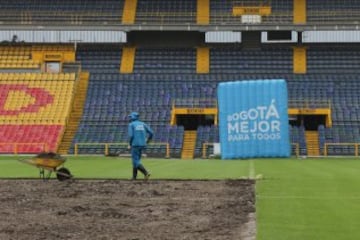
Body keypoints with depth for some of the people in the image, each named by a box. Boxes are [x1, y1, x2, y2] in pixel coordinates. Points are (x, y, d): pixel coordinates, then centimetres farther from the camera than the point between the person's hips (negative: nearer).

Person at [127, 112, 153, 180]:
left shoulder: (131, 125, -2)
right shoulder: (143, 124, 13)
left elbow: (131, 135, -14)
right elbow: (151, 133, 4)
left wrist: (130, 144, 1)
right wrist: (147, 141, 17)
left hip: (135, 145, -6)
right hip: (142, 145, 6)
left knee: (136, 162, -7)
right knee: (136, 160, 18)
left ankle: (146, 173, -25)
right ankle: (134, 176, 18)